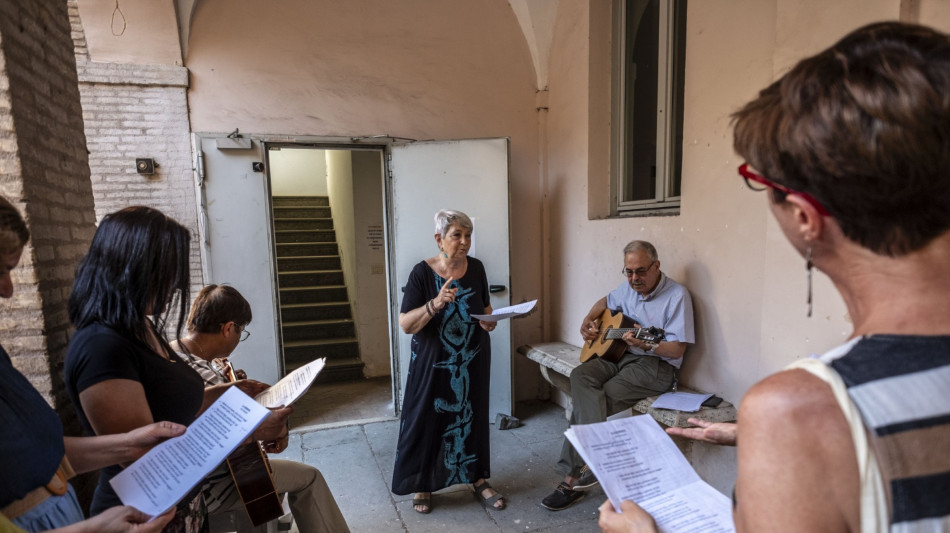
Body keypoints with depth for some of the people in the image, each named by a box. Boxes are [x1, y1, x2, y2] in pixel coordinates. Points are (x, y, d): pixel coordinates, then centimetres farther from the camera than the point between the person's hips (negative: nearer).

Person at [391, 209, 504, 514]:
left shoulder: (476, 268, -2)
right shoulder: (422, 272, -15)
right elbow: (405, 324, -19)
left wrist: (488, 320, -10)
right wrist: (435, 303, -34)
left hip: (472, 362, 4)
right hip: (433, 363, -3)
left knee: (472, 418, 13)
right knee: (426, 420, 5)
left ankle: (478, 480, 31)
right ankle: (423, 486, 27)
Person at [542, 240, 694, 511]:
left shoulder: (677, 295, -9)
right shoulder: (629, 288, 12)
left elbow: (677, 349, -12)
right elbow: (606, 301, 33)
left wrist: (645, 345, -30)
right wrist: (588, 322, 14)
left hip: (655, 365, -6)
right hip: (618, 355, 7)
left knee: (593, 399, -24)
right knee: (581, 375, -25)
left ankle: (574, 477, -14)